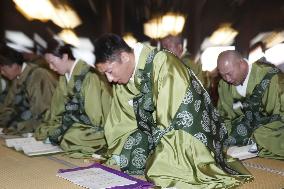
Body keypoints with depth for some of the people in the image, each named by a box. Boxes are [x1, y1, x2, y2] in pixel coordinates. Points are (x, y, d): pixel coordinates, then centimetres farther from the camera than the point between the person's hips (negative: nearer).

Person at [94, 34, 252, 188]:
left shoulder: (163, 64, -24)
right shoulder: (123, 77, 0)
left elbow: (176, 120, -25)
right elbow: (123, 124, 8)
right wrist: (119, 156, 4)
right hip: (156, 135, 7)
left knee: (163, 170, -27)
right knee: (126, 158, -11)